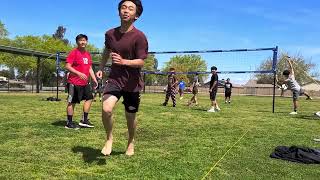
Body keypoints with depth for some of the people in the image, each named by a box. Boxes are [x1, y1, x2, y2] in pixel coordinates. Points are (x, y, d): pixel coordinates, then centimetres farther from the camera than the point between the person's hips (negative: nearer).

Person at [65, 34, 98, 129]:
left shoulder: (88, 54, 14)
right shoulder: (73, 53, -9)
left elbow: (90, 68, 20)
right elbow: (67, 66, -17)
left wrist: (94, 79, 12)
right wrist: (79, 73, -27)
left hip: (85, 82, 8)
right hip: (74, 82, -8)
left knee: (89, 98, 10)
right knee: (72, 102, 0)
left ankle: (84, 120, 19)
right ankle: (69, 123, 10)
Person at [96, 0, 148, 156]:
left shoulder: (139, 36, -14)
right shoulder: (110, 34, 1)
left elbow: (141, 62, -18)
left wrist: (123, 61, -33)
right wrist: (101, 69, 18)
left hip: (133, 83, -2)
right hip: (114, 79, 2)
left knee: (130, 116, 11)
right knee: (106, 109, -21)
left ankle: (131, 143, 40)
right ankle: (109, 139, 7)